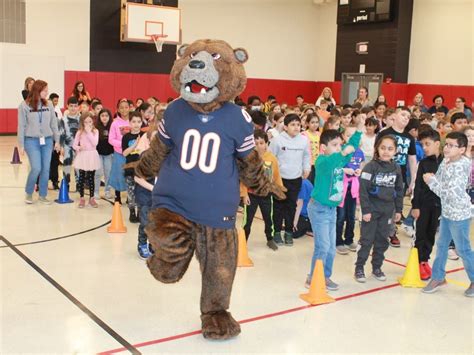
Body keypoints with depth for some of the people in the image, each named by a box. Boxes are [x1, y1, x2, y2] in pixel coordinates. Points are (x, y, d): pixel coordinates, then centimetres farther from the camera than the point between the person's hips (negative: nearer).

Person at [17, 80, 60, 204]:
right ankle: (28, 193, 14)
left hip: (47, 140, 3)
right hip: (31, 141, -3)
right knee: (36, 168, -9)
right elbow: (21, 126, -3)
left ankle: (43, 195, 17)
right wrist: (21, 145, -3)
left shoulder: (49, 105, 4)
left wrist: (57, 140, 7)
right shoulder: (24, 105, -5)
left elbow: (54, 123, 9)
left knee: (46, 169, 4)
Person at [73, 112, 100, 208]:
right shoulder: (80, 132, 1)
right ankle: (81, 198, 14)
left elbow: (95, 143, -15)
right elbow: (74, 145, 2)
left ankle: (91, 198, 16)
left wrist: (89, 132, -15)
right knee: (81, 178, 4)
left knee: (91, 178, 6)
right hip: (82, 156, 0)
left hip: (92, 156, 0)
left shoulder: (95, 131, 0)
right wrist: (79, 147, -19)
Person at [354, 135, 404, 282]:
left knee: (382, 240, 12)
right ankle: (359, 268, 11)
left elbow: (399, 190, 11)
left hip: (387, 210, 5)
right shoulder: (370, 166, -12)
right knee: (367, 240, 0)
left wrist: (398, 209, 10)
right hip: (371, 209, -4)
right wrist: (365, 210, -16)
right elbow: (363, 189, -14)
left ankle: (377, 267, 25)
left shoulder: (396, 168, 4)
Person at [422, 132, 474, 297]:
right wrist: (431, 178, -10)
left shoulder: (460, 168, -23)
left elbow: (448, 193, -25)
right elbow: (440, 182, 10)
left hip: (459, 214, -8)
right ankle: (438, 277, 30)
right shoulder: (445, 162, 2)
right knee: (441, 245, 16)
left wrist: (431, 180, -18)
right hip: (446, 212, 8)